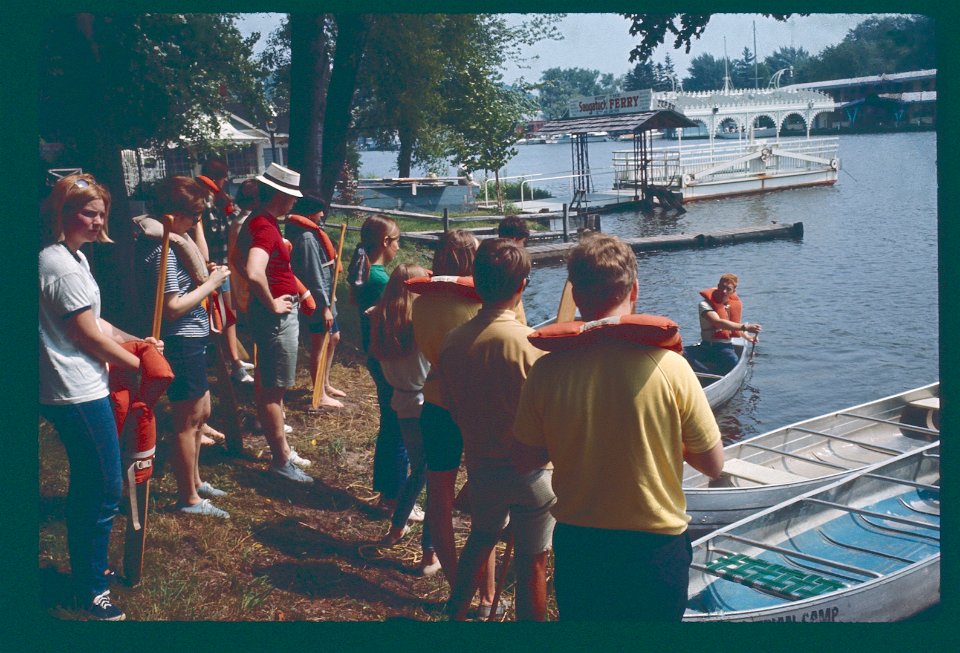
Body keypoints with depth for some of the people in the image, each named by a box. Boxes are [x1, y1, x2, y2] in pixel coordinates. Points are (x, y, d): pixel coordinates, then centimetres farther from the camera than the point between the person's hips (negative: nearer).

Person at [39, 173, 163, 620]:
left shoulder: (71, 256, 12)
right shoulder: (63, 267, -20)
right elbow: (89, 335, -17)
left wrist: (135, 341, 9)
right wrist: (139, 364, -5)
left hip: (71, 392, 11)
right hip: (80, 395, -11)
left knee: (88, 486, 21)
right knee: (105, 490, -2)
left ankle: (87, 567, 36)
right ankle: (91, 589, 11)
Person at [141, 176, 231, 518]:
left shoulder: (175, 244, 10)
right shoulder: (163, 251, -21)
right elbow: (173, 307, -24)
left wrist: (208, 276, 5)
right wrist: (211, 283, -16)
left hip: (191, 341, 10)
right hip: (182, 344, -10)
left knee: (201, 413, 22)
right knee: (188, 421, 0)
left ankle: (194, 480, 37)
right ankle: (189, 499, 12)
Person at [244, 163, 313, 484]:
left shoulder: (259, 222, 10)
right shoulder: (265, 228, -22)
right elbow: (254, 273, -38)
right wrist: (272, 304, -24)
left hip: (278, 314, 10)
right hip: (276, 316, -10)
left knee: (271, 387, 17)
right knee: (273, 389, -2)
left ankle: (281, 451, 29)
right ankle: (282, 460, 6)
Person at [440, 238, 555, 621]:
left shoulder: (453, 341, -8)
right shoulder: (531, 343, -22)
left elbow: (452, 409, 3)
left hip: (480, 466, 5)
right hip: (530, 470, -5)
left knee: (480, 539, 28)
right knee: (532, 562, 8)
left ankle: (456, 613, 39)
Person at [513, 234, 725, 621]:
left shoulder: (547, 370, -13)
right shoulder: (669, 366, -17)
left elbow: (526, 459, 0)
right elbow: (713, 465, -8)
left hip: (575, 549, 2)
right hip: (656, 548, -1)